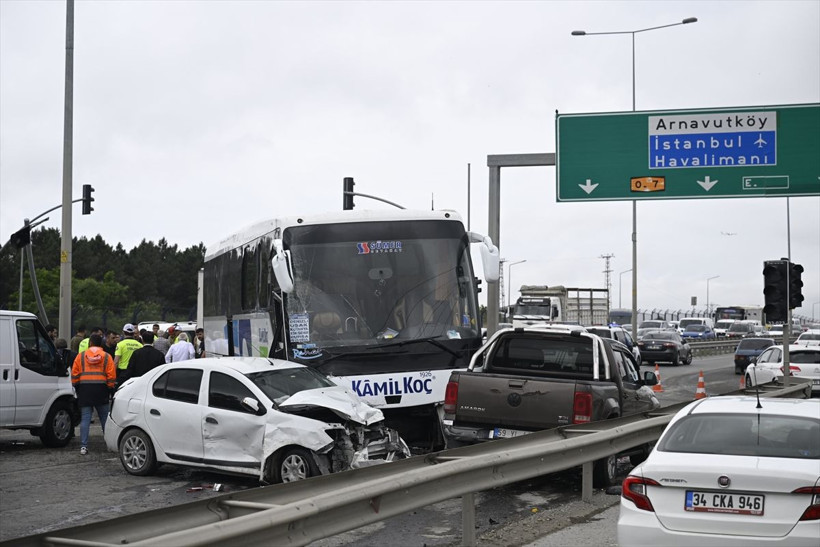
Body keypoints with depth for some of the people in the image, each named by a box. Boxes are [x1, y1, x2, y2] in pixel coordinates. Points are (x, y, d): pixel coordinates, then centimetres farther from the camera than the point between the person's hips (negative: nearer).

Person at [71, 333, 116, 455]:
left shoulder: (81, 356, 6)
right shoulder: (107, 357, 5)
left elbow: (74, 375, 4)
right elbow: (111, 376, 0)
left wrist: (76, 387, 15)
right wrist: (110, 388, 10)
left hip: (84, 390, 0)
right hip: (101, 389, 0)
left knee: (85, 418, 2)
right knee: (105, 418, 8)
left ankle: (83, 446, -5)